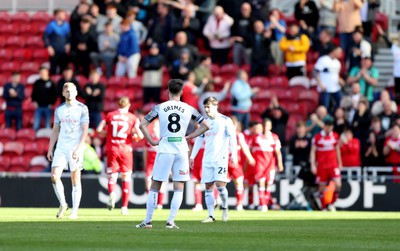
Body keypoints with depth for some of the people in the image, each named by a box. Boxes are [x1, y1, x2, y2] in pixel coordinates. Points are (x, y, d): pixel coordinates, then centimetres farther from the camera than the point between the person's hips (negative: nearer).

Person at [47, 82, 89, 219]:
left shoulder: (82, 109, -3)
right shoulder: (59, 109, 10)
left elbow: (85, 130, -8)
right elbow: (55, 131, 16)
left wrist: (78, 149, -18)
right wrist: (50, 149, 10)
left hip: (75, 148, -4)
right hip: (61, 147, 4)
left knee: (75, 180, -1)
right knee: (54, 176, -9)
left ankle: (75, 210, 4)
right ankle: (62, 204, 8)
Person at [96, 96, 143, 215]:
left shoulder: (110, 115, 4)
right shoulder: (132, 118, 1)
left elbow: (99, 129, -1)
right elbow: (140, 135, -8)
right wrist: (134, 135, 14)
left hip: (112, 148, 1)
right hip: (126, 149, -1)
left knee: (112, 176, 6)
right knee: (126, 178, 10)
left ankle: (112, 194, -27)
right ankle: (124, 206, 7)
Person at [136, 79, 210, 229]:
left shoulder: (159, 108, 2)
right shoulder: (188, 109, 4)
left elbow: (142, 125, 0)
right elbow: (205, 126, 5)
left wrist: (152, 142, 5)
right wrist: (189, 137, 8)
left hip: (165, 150, -1)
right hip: (181, 150, 1)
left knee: (155, 187, 6)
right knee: (178, 188, 5)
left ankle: (148, 221, 5)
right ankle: (171, 222, -1)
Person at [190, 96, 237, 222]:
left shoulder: (225, 121, -2)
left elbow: (232, 138, -3)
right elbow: (199, 140, 18)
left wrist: (233, 155, -11)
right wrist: (192, 156, 15)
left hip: (221, 158, -5)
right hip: (207, 159, 5)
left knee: (220, 184, -15)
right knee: (208, 187, 0)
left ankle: (224, 207, 10)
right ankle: (211, 216, 2)